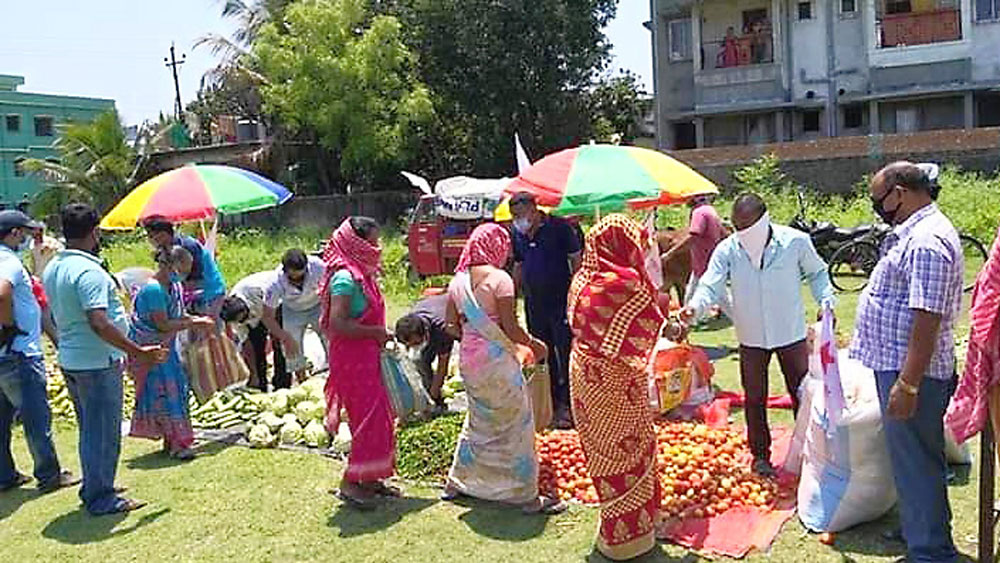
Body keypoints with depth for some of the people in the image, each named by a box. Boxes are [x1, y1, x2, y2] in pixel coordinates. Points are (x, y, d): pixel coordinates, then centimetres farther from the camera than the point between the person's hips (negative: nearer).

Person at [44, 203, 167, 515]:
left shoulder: (53, 268, 9)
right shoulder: (89, 270, -21)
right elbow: (99, 323, -28)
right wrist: (139, 352, -25)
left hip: (69, 359, 10)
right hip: (98, 363, -10)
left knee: (90, 429, 21)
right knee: (104, 432, 1)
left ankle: (92, 489, 32)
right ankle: (101, 498, 10)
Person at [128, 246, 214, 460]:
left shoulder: (174, 286, 5)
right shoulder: (153, 289, -23)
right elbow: (163, 325, -23)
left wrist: (195, 320, -2)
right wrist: (193, 323, -17)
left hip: (166, 347, 9)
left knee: (175, 390, 10)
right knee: (163, 393, -6)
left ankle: (171, 441, 20)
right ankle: (176, 444, -1)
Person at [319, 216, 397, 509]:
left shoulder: (363, 275, 12)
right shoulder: (345, 278, -18)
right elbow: (337, 324, -27)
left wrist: (381, 334, 10)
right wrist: (376, 332, -20)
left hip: (368, 357, 10)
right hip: (352, 360, -10)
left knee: (378, 418, 14)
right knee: (368, 419, -6)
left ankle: (369, 479, 25)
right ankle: (350, 482, 6)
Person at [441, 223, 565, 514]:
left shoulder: (458, 281, 5)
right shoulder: (499, 278, -15)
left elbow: (452, 325, 9)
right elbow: (510, 328, -17)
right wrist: (534, 343, -1)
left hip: (468, 360, 7)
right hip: (497, 361, -7)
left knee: (479, 422, 23)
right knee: (515, 424, 4)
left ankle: (458, 483, 31)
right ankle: (526, 495, 10)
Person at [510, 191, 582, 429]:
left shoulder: (559, 228, -9)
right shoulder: (518, 234, 8)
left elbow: (576, 260, -6)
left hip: (561, 301, -6)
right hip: (534, 303, 6)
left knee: (566, 353, -3)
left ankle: (566, 405, 4)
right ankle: (551, 402, 23)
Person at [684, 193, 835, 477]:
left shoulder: (795, 241, -11)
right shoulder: (727, 250, -11)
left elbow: (817, 273, 5)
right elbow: (711, 285, -18)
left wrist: (826, 300, -10)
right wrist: (695, 307, -38)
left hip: (791, 333, 0)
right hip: (752, 337, 1)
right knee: (754, 399, 10)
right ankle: (760, 455, 26)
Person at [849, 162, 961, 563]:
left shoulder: (926, 242, -21)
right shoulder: (917, 233, 14)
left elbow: (927, 319, -27)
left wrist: (907, 384, -28)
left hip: (910, 371, -10)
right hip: (898, 365, 11)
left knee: (915, 463, -1)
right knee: (913, 458, 21)